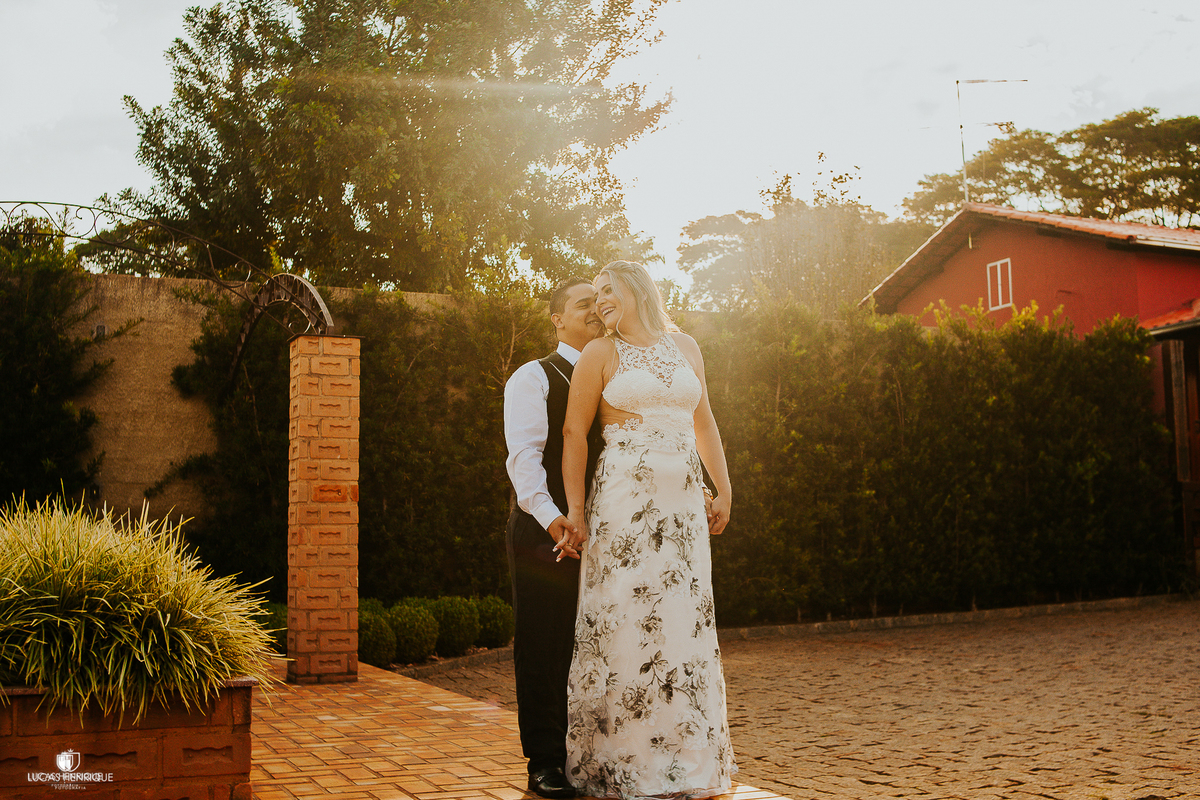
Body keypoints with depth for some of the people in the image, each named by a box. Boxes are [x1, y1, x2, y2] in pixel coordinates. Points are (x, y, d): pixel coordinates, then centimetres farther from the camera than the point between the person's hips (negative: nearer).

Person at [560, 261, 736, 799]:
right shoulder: (601, 354, 2)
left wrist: (724, 490, 13)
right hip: (623, 499, -4)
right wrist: (575, 508, -11)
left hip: (682, 503, 4)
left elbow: (703, 422, 18)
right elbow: (574, 433, -3)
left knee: (682, 623, 6)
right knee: (624, 622, -4)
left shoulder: (685, 347, 14)